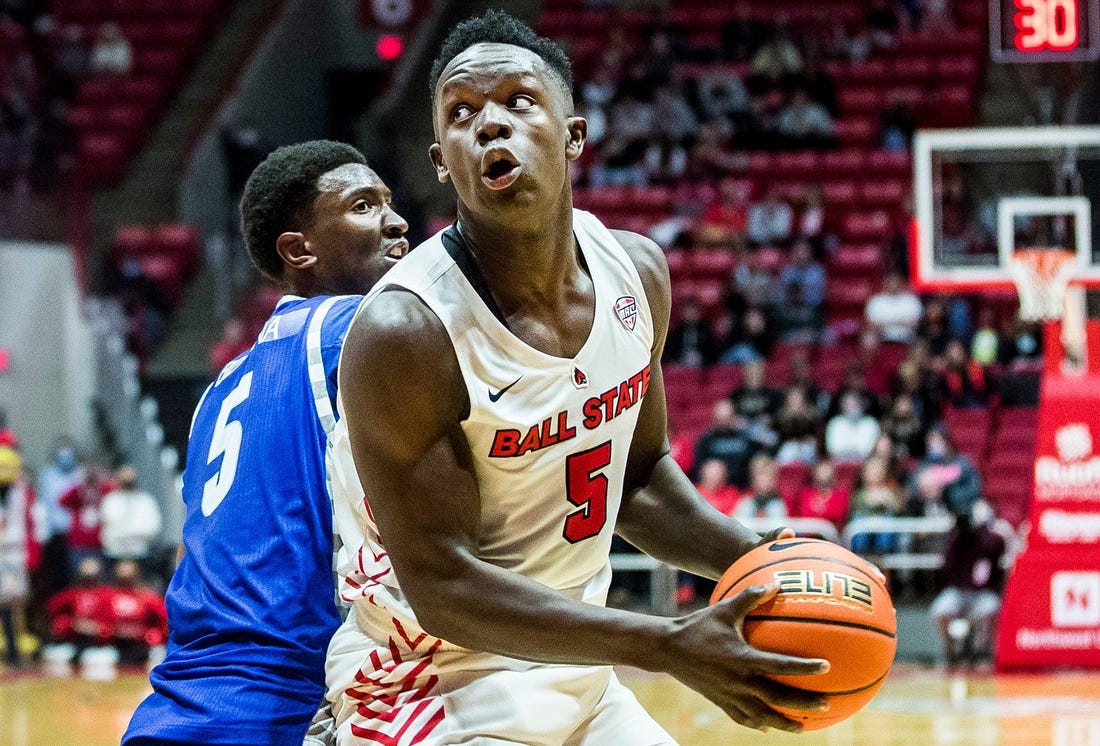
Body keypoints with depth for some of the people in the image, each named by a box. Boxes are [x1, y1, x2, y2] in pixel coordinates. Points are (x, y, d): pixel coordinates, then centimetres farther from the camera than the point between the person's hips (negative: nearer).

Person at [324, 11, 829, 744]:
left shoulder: (636, 271, -2)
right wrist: (671, 647, -29)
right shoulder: (406, 332, -23)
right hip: (437, 682, -7)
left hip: (575, 672, 7)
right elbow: (441, 583, -24)